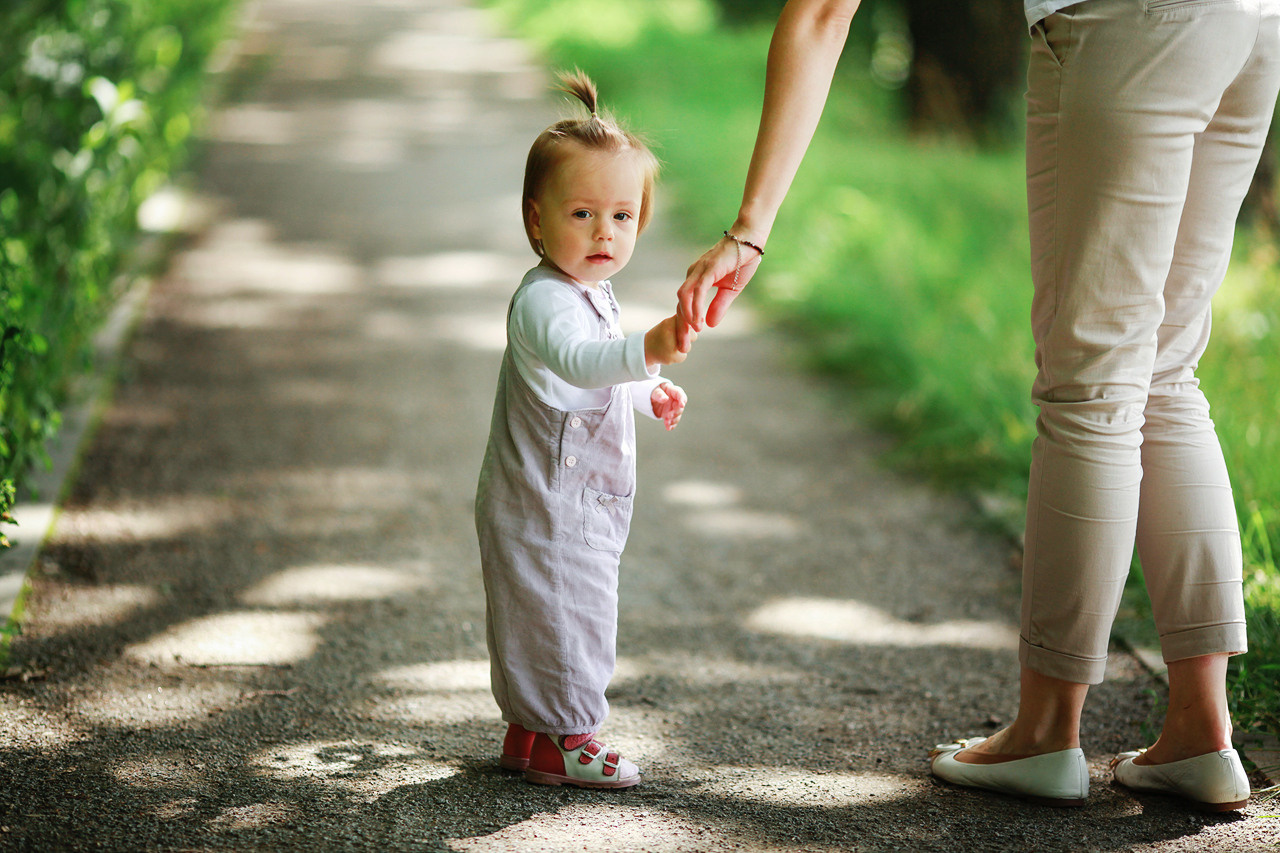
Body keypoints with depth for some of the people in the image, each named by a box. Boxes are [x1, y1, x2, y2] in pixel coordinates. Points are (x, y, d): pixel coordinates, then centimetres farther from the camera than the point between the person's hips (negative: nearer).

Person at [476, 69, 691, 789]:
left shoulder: (593, 293, 11)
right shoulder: (545, 300, -23)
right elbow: (574, 360, -45)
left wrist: (648, 394, 16)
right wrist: (646, 351, -60)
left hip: (583, 506, 10)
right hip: (545, 507, -10)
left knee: (574, 617, 19)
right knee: (563, 619, -3)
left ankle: (530, 731, 30)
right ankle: (560, 738, 10)